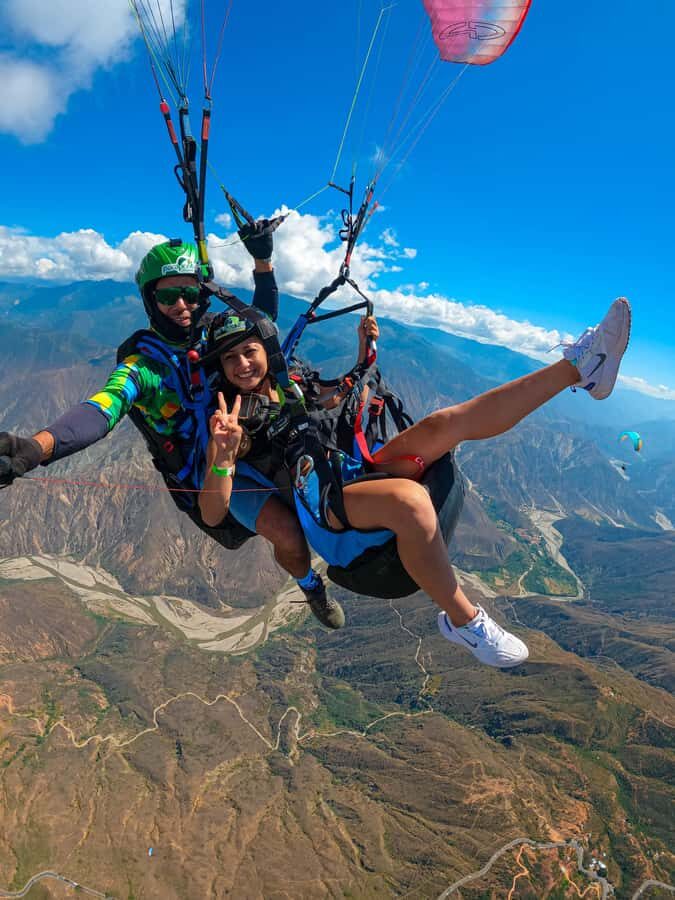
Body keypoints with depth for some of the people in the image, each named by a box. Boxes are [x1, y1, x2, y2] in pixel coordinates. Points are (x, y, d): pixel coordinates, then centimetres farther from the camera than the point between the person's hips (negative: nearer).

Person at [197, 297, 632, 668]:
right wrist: (222, 455, -29)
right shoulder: (227, 419, 2)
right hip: (324, 515, -6)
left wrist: (365, 352, 18)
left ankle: (578, 368, -13)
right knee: (410, 498, -37)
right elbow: (212, 513, -10)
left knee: (445, 423, -13)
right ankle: (463, 620, -19)